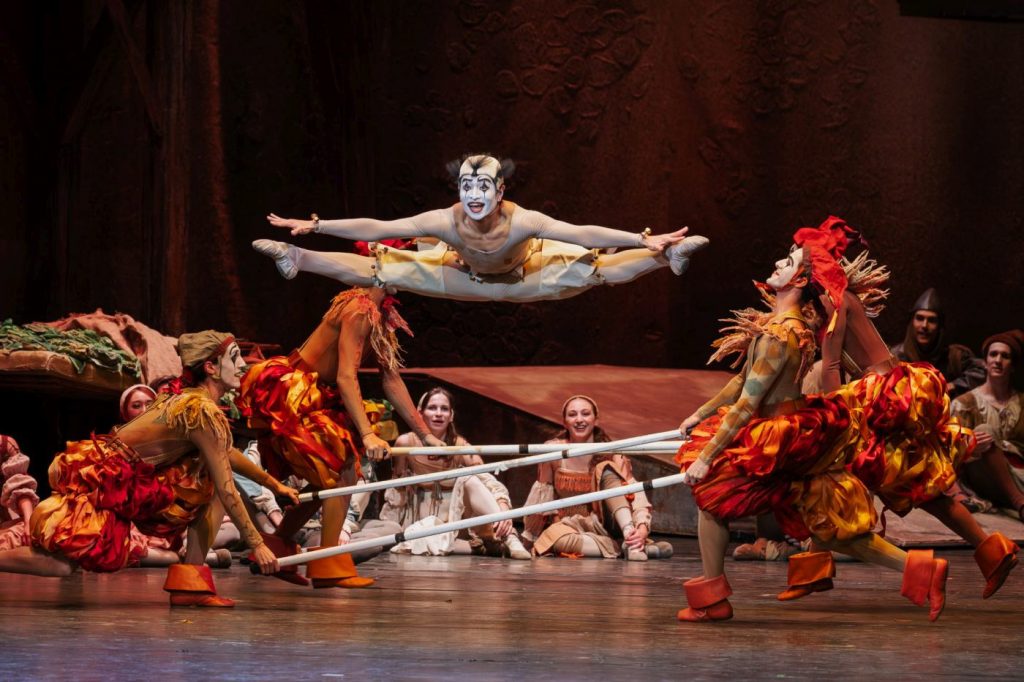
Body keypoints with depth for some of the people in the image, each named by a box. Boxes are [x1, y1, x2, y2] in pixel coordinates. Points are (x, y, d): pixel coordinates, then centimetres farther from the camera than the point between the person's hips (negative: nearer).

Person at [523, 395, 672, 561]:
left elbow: (636, 495, -20)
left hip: (605, 525, 0)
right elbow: (541, 496, 3)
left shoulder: (611, 455, -9)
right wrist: (529, 537, 3)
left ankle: (632, 543, -41)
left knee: (607, 471, -25)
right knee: (554, 535, -37)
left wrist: (642, 528, -39)